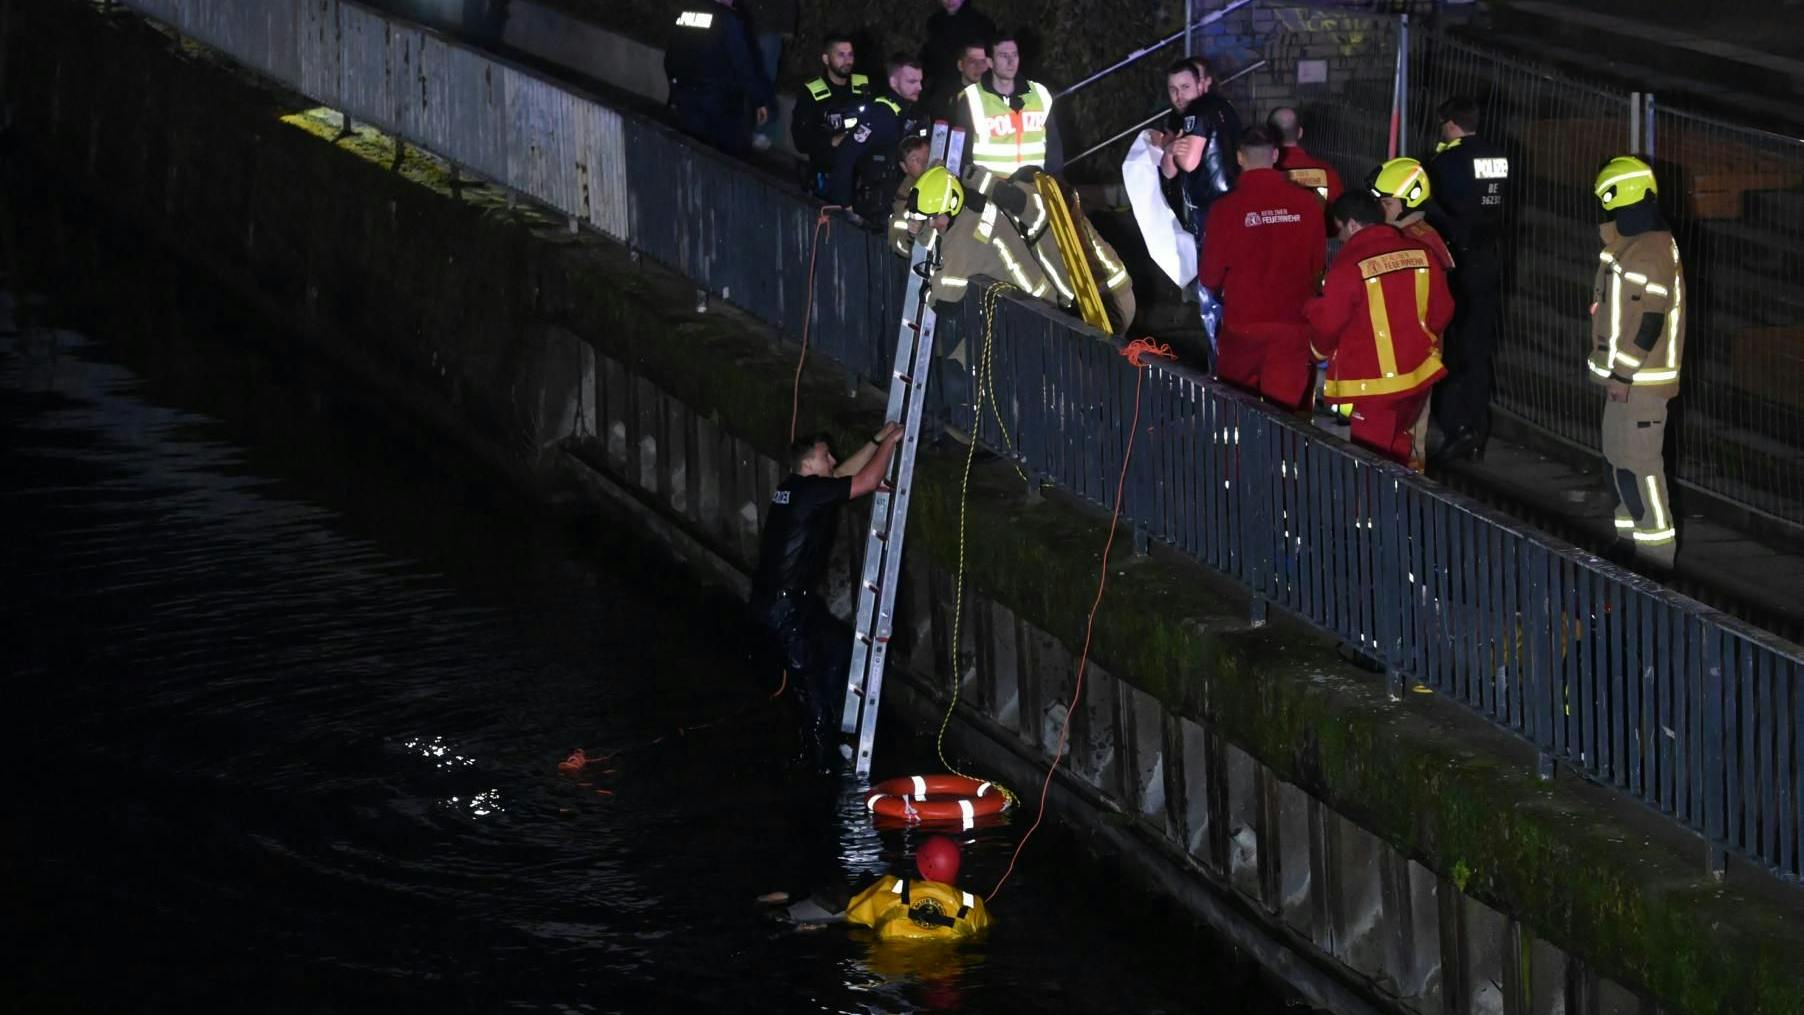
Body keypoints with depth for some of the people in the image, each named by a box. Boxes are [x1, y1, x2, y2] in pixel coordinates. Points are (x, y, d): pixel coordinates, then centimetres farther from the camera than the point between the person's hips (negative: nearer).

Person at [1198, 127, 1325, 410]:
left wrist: (1214, 287, 19)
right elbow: (1318, 262, 4)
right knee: (1285, 407, 6)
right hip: (1293, 324, 1)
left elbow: (1210, 275, -5)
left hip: (1243, 323, -1)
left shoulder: (1225, 208, -13)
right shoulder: (1307, 203, -8)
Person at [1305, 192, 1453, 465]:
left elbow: (1329, 323, -11)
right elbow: (1442, 311, 6)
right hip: (1418, 373, 6)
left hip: (1372, 383, -6)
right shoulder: (1421, 254, -1)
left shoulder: (1348, 265, -17)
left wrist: (1320, 349, 11)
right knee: (1398, 447, 21)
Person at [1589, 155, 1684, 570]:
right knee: (1619, 456, 18)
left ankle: (1657, 547, -1)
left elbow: (1650, 320, -24)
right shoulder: (1634, 244, 12)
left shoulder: (1649, 252, -21)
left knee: (1638, 461, -6)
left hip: (1640, 378, -11)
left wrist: (1623, 374, -21)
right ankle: (1634, 534, 29)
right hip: (1627, 374, 11)